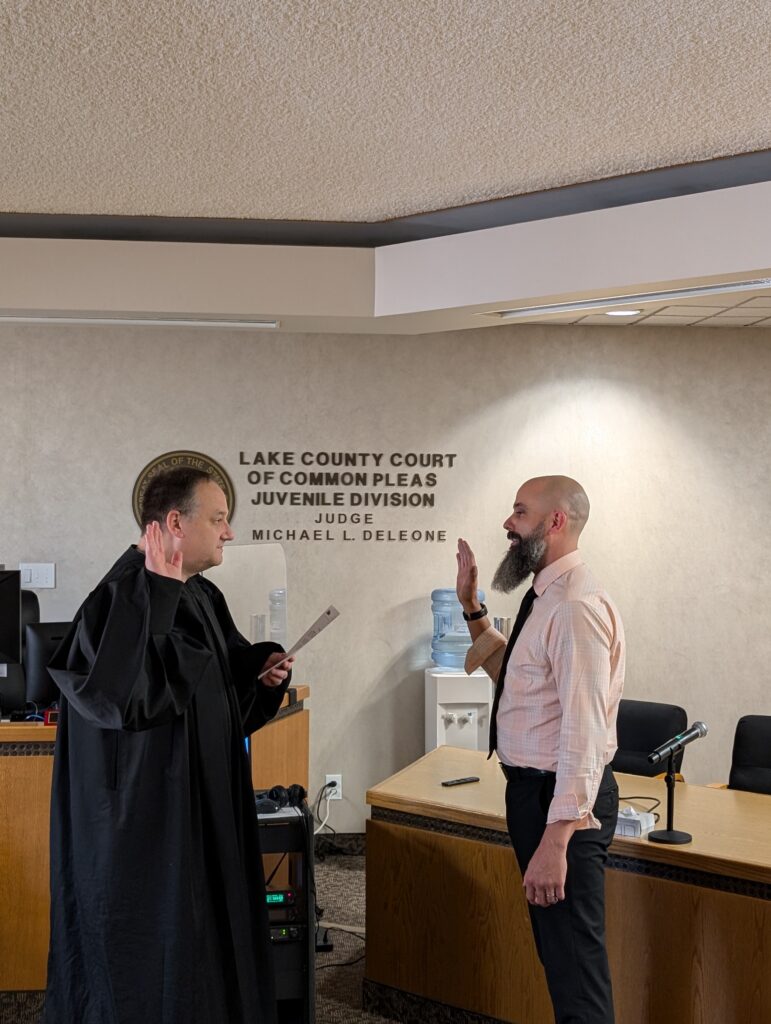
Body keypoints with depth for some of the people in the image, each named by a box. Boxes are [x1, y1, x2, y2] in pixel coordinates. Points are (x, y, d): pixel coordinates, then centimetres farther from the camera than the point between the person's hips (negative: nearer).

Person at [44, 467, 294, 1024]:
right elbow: (126, 696, -35)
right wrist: (162, 593, -33)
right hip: (147, 817, -8)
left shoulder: (205, 598, 6)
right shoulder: (121, 599, -20)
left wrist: (266, 673, -4)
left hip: (208, 808, 9)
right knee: (150, 948, 6)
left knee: (209, 935, 19)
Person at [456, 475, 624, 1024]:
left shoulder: (576, 605, -23)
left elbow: (583, 732, -27)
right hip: (532, 789, 10)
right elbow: (510, 672, 22)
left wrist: (555, 841, -28)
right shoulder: (546, 596, 9)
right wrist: (472, 607, 13)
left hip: (561, 799, -10)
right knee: (555, 944, 24)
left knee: (574, 957, 2)